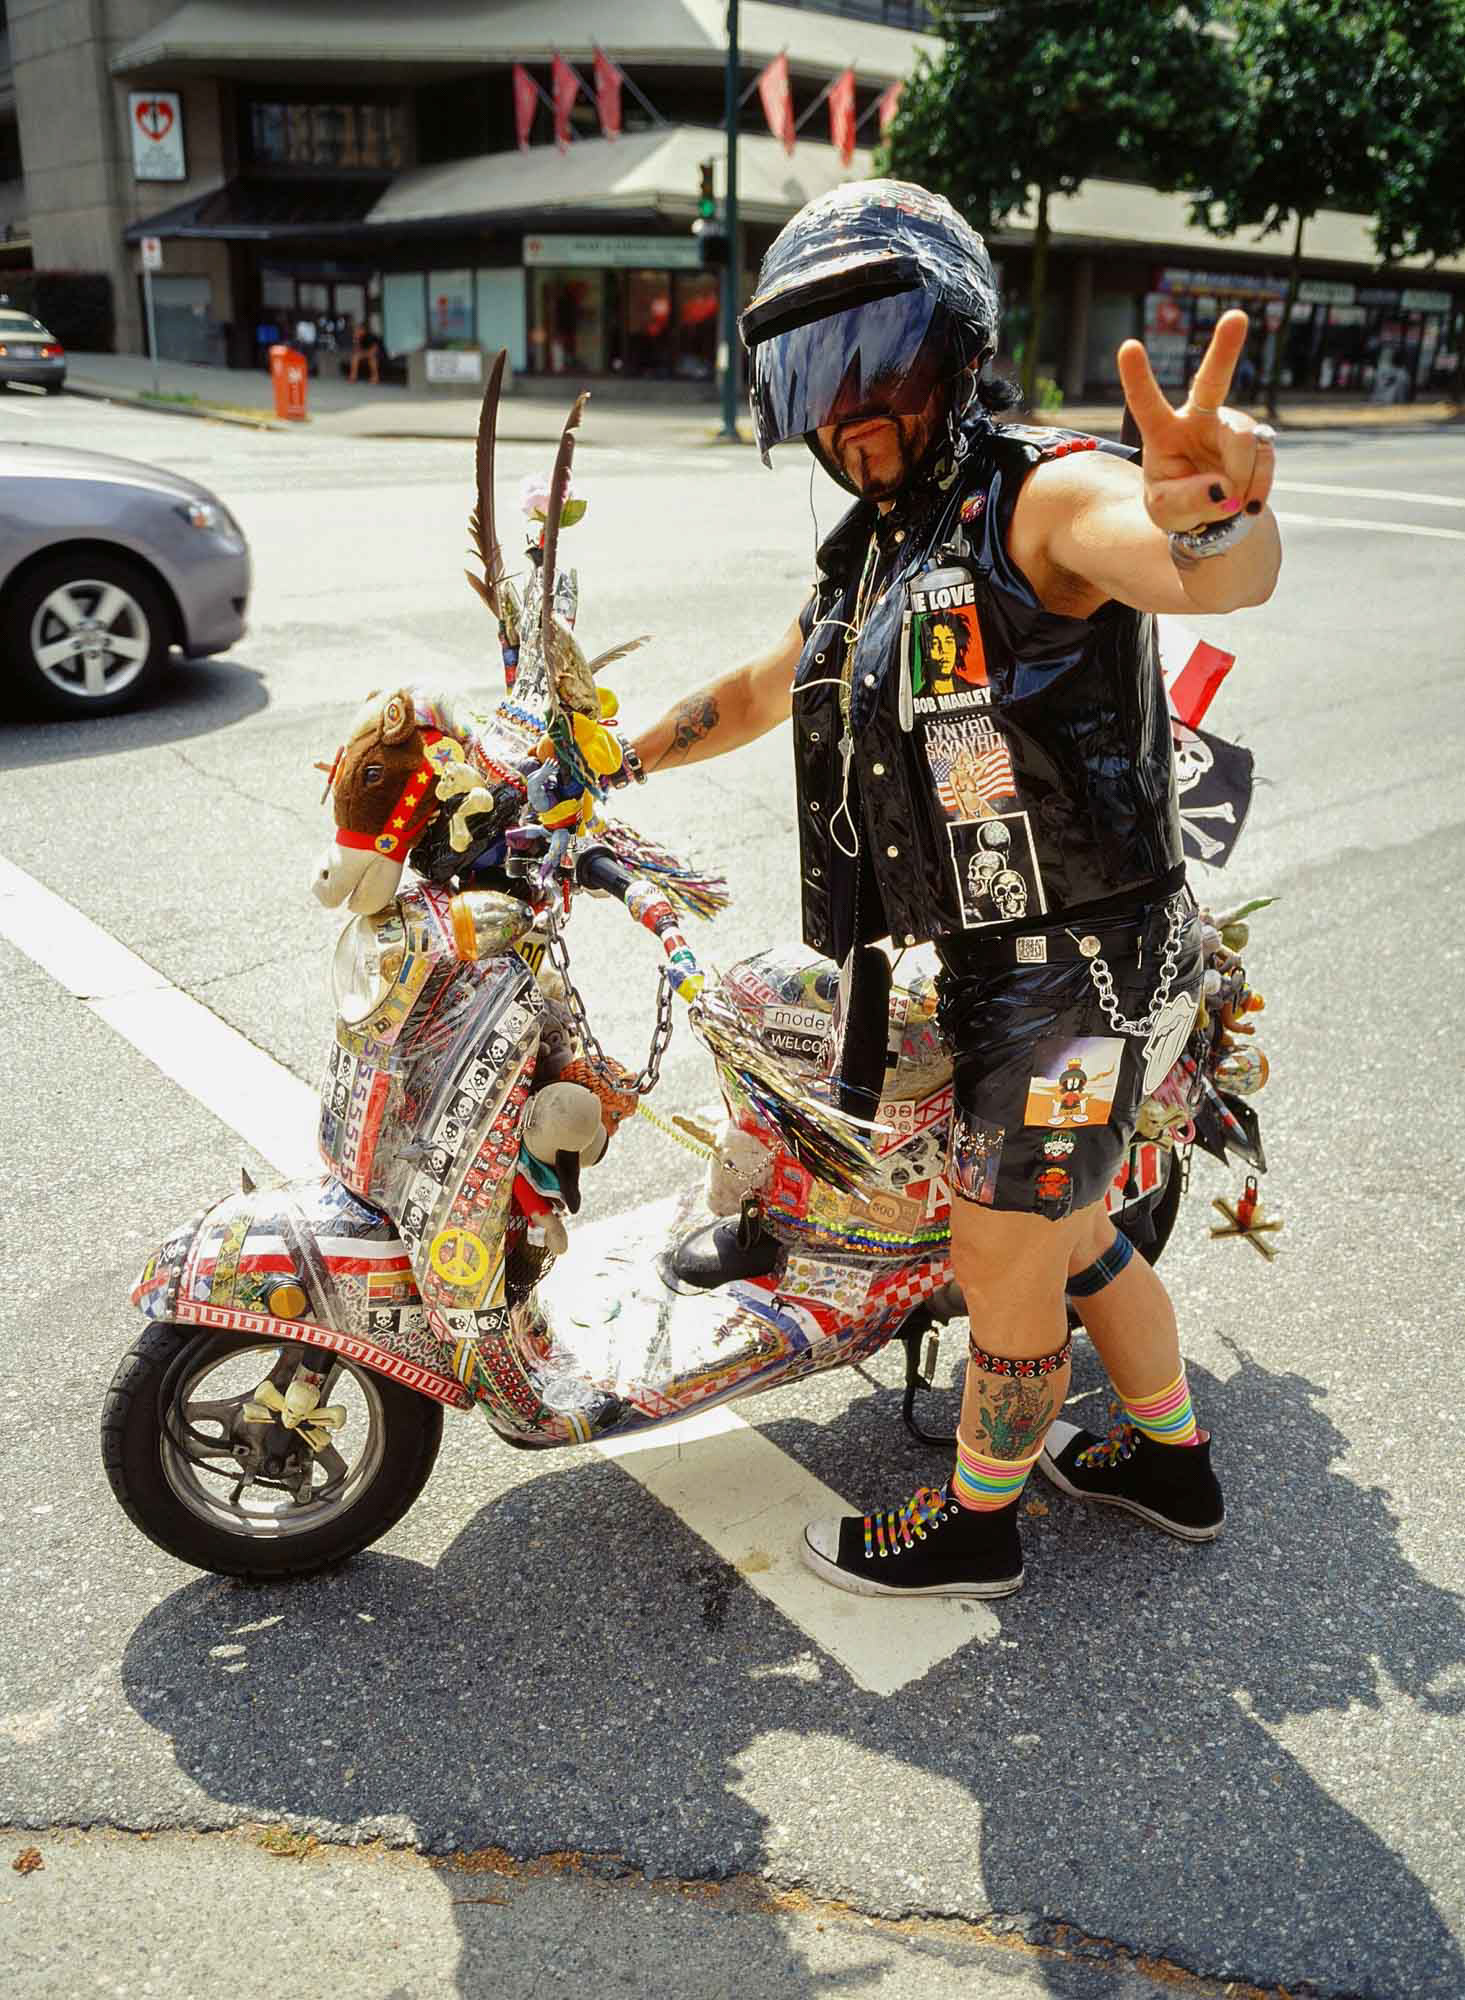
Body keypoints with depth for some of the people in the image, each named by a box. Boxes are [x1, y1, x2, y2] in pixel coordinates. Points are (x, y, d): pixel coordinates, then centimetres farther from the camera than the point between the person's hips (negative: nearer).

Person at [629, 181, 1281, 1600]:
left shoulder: (1041, 498, -17)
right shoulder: (869, 562, 11)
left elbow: (1224, 573, -39)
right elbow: (758, 692, 26)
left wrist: (1213, 511, -61)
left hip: (1078, 976, -9)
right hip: (1001, 967, 9)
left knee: (1002, 1270, 7)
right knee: (1069, 1231, 24)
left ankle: (974, 1525, 32)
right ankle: (1171, 1461, 46)